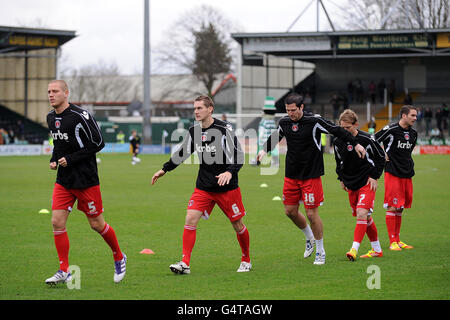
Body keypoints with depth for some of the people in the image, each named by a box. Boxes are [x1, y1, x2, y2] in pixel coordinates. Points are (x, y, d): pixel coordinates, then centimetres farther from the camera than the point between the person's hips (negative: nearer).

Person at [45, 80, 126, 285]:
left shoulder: (80, 116, -17)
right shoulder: (51, 118, 7)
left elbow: (98, 143, -15)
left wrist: (70, 159, -17)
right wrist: (54, 159, 4)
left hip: (86, 179, -6)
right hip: (63, 181, 6)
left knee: (97, 224, 3)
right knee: (57, 222, -5)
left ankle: (119, 258, 27)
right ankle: (64, 271, 2)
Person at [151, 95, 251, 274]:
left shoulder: (224, 129, -13)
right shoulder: (194, 131, 4)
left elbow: (238, 154, -15)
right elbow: (182, 153, 20)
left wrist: (230, 172, -32)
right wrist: (164, 169, 21)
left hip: (227, 187, -4)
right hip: (203, 187, 4)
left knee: (238, 225, 5)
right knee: (190, 219, -11)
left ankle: (246, 260, 26)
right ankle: (185, 264, -12)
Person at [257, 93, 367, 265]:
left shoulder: (314, 121, -14)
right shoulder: (284, 122, 2)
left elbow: (337, 130, -4)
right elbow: (275, 137, 24)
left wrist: (355, 144, -1)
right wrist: (265, 149, 13)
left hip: (311, 175, -5)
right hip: (291, 174, 5)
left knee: (311, 213, -5)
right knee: (290, 211, 7)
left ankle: (320, 251, 10)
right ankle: (309, 238, 34)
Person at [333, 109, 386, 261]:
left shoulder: (366, 139, -14)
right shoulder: (338, 141, 0)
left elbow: (381, 157, -2)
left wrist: (375, 176, -6)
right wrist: (341, 179, 13)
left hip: (367, 182, -5)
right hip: (350, 183, 5)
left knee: (362, 214, -19)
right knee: (365, 218, 11)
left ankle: (354, 249, -25)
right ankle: (377, 249, 22)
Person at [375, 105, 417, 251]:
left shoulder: (413, 133, 11)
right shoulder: (391, 129, -11)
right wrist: (382, 155, -6)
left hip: (407, 174, 7)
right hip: (392, 173, -7)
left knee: (400, 208, 10)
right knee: (392, 207, -7)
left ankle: (397, 240, 17)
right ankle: (392, 242, -5)